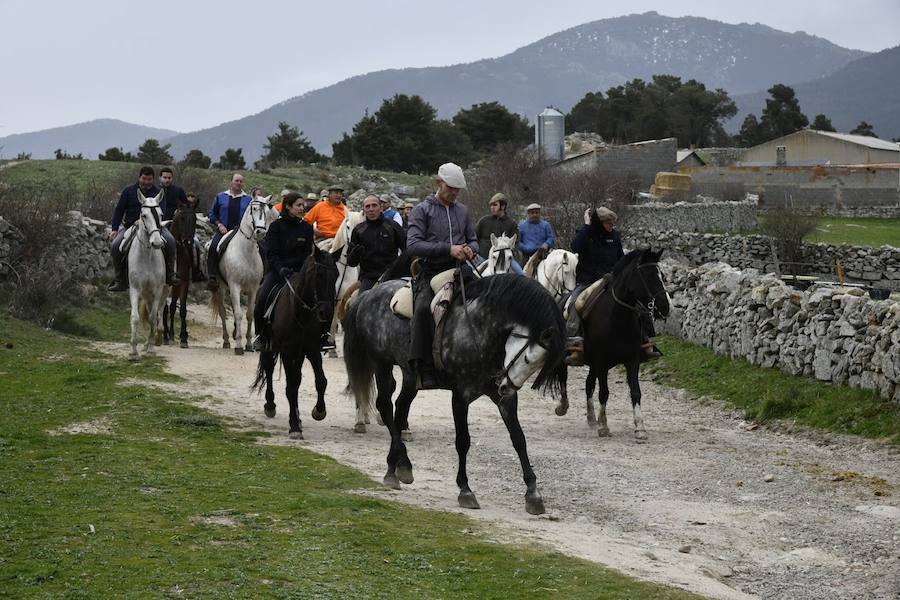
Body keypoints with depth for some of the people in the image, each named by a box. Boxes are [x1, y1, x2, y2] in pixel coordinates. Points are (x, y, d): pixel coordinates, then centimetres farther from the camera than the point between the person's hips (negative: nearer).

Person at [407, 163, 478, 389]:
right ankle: (424, 370, -31)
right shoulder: (422, 210, 2)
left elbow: (473, 240, 28)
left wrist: (470, 249, 1)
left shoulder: (462, 211, 19)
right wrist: (448, 249, -19)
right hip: (431, 272, -5)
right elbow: (412, 245, -10)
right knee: (423, 307, -32)